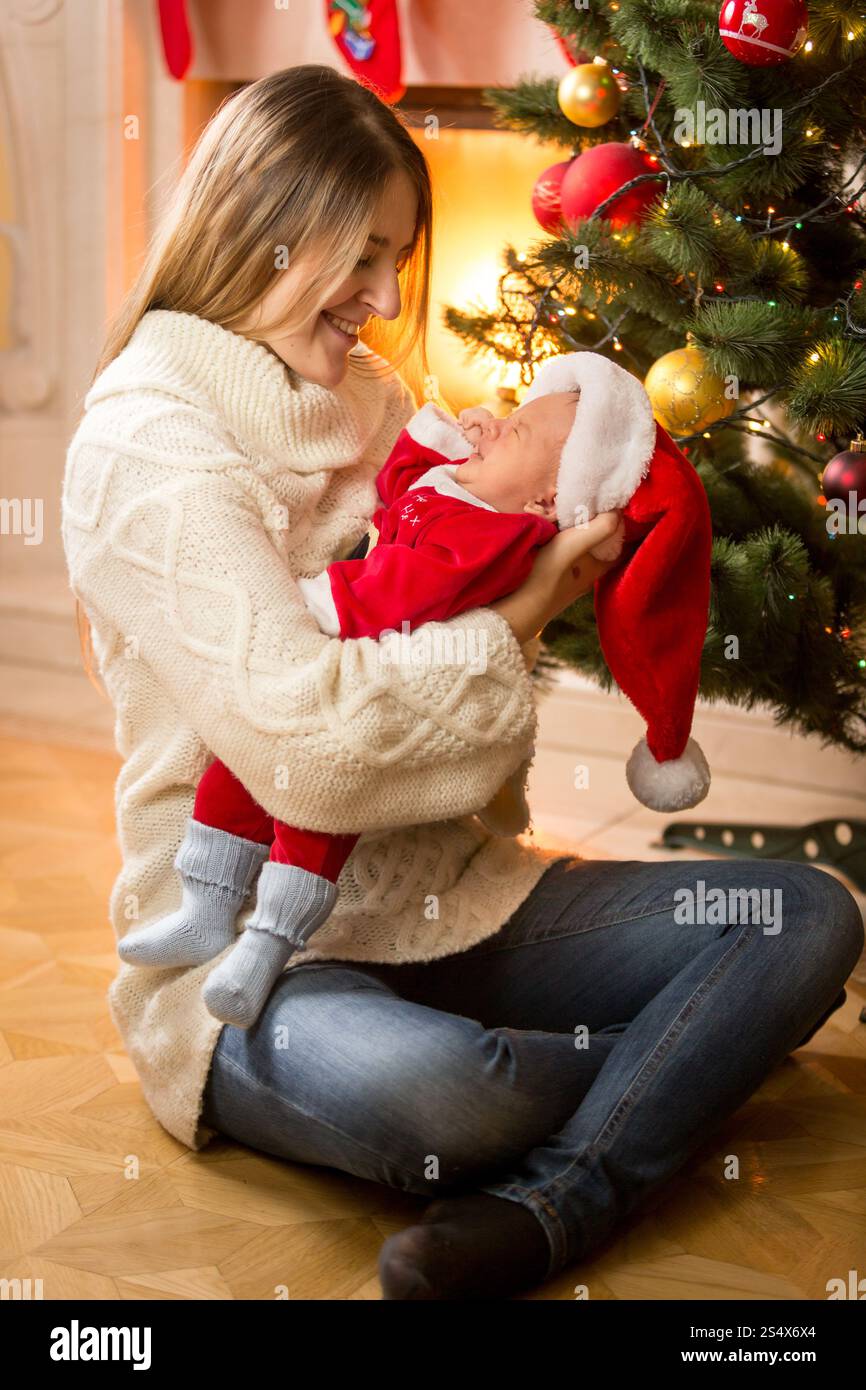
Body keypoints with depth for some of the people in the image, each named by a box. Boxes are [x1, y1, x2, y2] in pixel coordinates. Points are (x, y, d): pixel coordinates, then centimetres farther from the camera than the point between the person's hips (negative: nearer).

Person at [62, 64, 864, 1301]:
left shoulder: (366, 400, 12)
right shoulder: (147, 443, -14)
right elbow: (306, 744, -25)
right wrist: (516, 620, -12)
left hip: (451, 901, 8)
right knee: (420, 1088, -40)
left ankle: (547, 1202, -26)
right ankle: (680, 1062, -8)